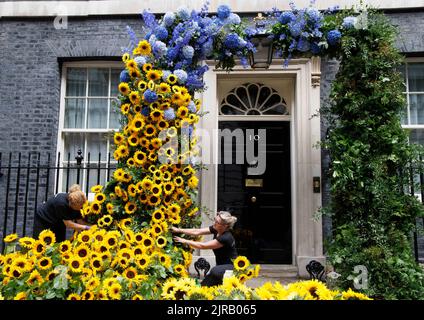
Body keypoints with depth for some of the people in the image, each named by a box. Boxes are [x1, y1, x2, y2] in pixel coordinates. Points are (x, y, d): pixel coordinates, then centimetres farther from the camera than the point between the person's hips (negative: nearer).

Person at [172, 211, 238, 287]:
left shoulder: (226, 238, -30)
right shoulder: (216, 229, -7)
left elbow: (202, 246, -27)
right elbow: (197, 232, -10)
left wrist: (184, 241, -21)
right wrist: (179, 230, -17)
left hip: (231, 266, -7)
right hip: (221, 265, 7)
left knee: (215, 271, -36)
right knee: (204, 284, -8)